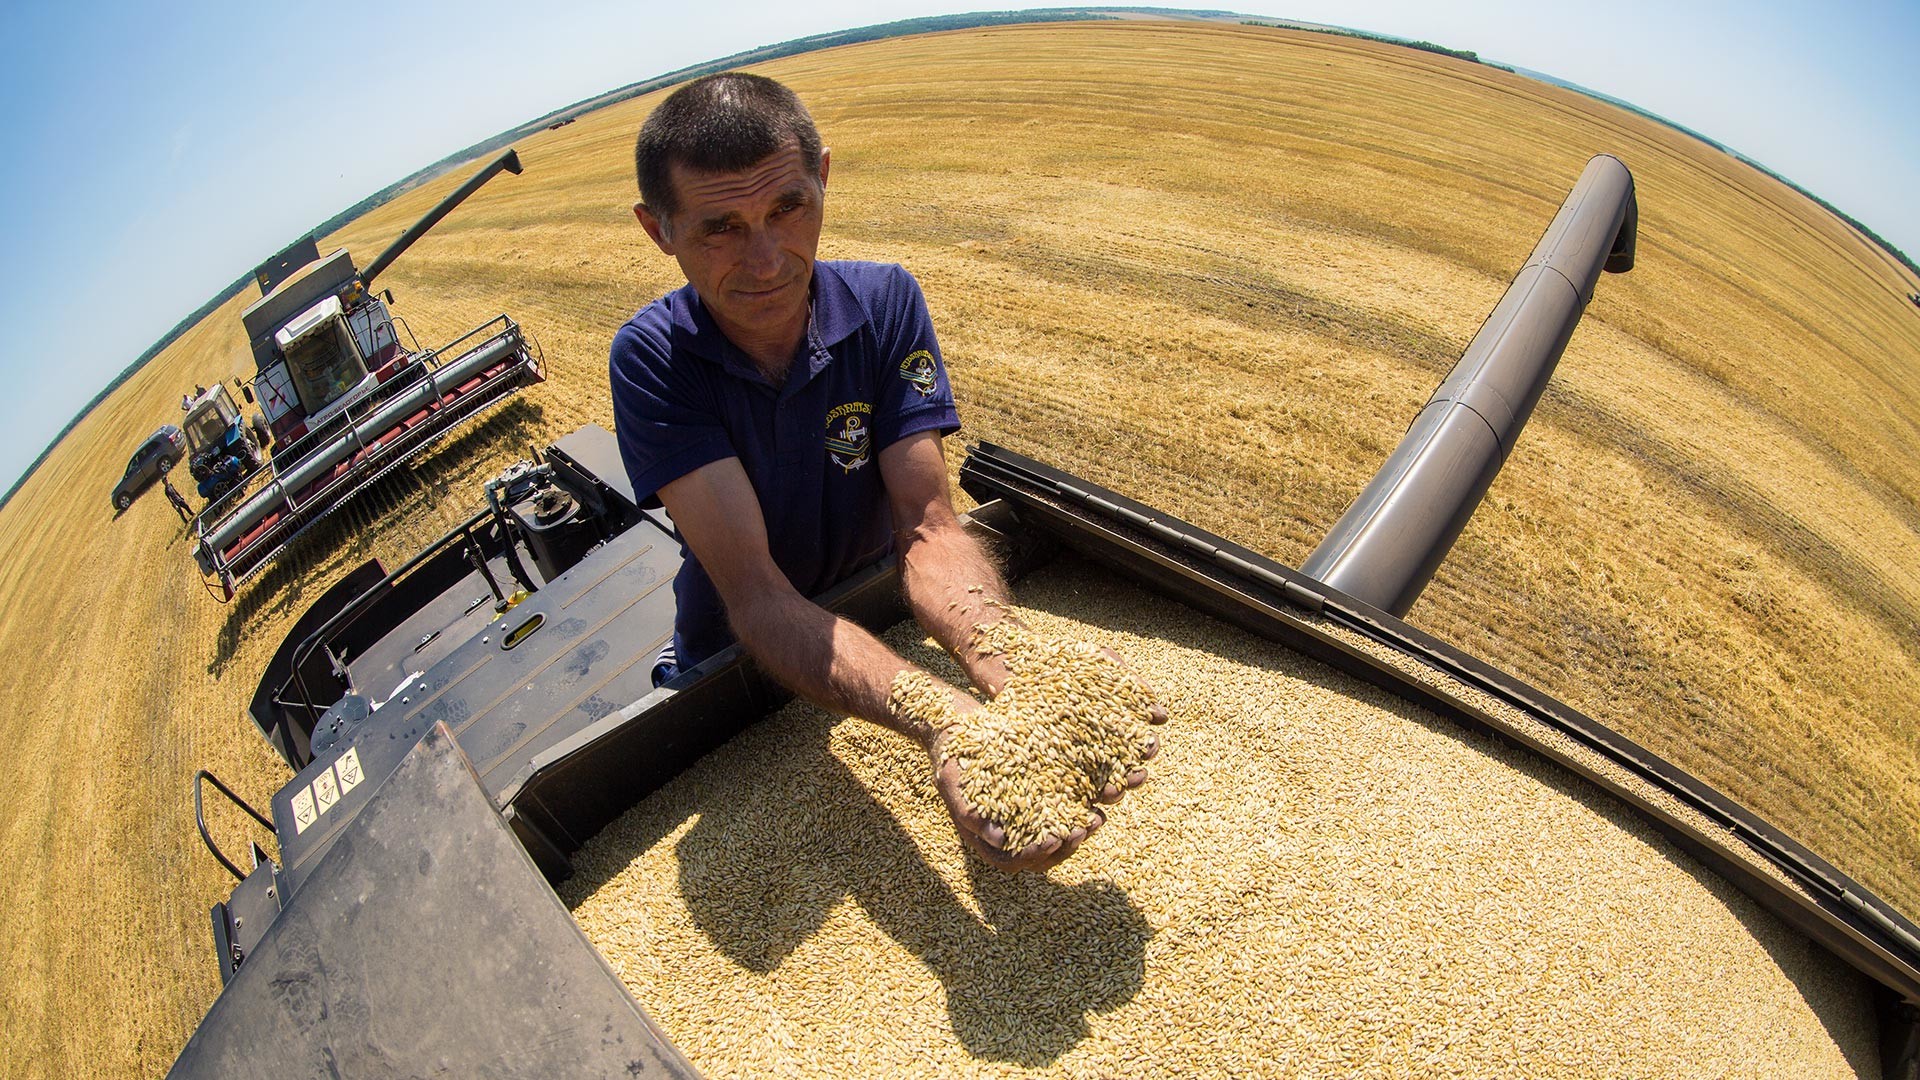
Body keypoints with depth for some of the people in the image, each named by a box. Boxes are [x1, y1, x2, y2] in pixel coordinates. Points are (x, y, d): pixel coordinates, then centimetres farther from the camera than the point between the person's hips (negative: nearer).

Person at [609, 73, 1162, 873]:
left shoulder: (884, 304, -16)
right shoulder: (651, 359, -23)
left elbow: (927, 527, -24)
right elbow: (753, 588, -33)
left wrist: (1010, 673, -46)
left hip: (876, 629, 2)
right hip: (735, 660, -2)